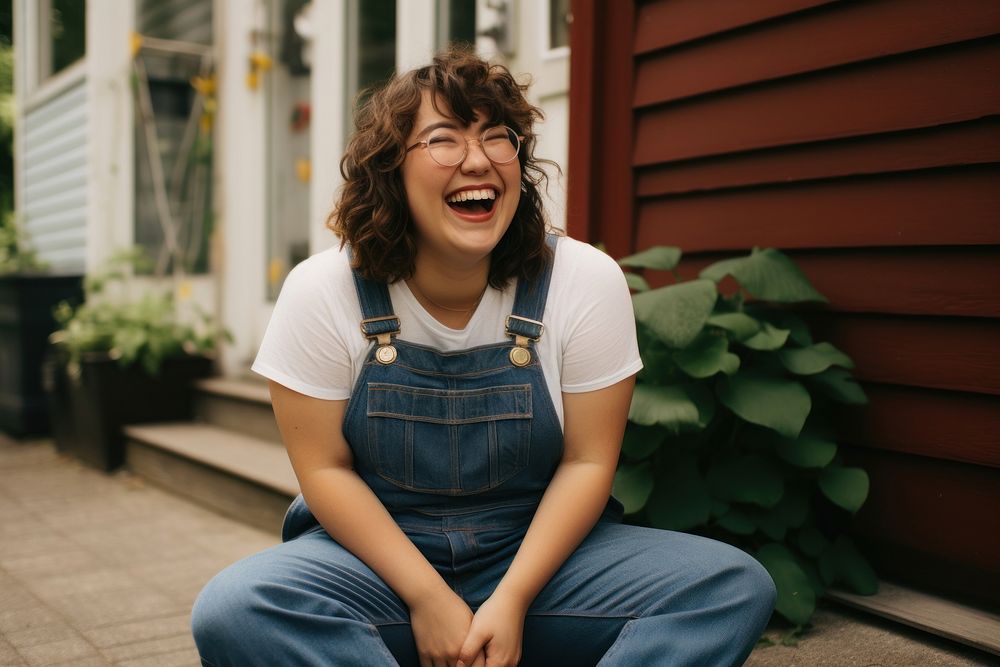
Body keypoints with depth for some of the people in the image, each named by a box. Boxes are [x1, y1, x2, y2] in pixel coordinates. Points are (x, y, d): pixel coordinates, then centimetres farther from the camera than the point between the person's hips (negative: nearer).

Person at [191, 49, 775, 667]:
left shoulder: (589, 281, -10)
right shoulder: (322, 292, -9)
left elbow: (587, 461, -6)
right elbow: (324, 469, -7)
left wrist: (511, 598, -17)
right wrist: (428, 598, -16)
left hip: (538, 548, 1)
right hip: (375, 553, 0)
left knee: (735, 585, -21)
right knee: (231, 610, -30)